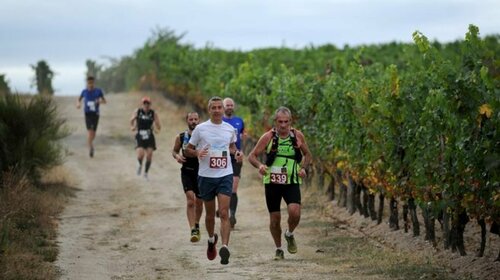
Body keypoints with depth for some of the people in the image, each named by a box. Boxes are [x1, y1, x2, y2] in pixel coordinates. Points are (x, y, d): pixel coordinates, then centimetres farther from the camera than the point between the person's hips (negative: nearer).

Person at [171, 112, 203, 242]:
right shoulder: (181, 137, 1)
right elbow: (174, 150, 14)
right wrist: (177, 156, -8)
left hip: (201, 171, 1)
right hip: (187, 171, -1)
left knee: (199, 201, 12)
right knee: (190, 199, -16)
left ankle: (197, 225, 36)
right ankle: (193, 230, -19)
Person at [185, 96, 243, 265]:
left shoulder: (229, 129, 5)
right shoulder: (200, 129, -3)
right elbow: (188, 149, 4)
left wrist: (237, 153, 2)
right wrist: (197, 153, -18)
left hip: (225, 175, 0)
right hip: (206, 176, 0)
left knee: (224, 213, -14)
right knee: (210, 214, 12)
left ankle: (224, 247, -21)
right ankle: (211, 239, 40)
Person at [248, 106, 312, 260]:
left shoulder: (298, 136, 1)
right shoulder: (268, 137, -4)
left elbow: (307, 155, 16)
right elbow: (252, 156, -1)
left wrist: (303, 168, -3)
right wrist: (259, 166, -21)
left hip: (292, 182, 0)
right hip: (272, 182, 0)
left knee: (295, 212, -21)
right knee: (274, 218, 4)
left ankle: (290, 235, 11)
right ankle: (278, 250, 24)